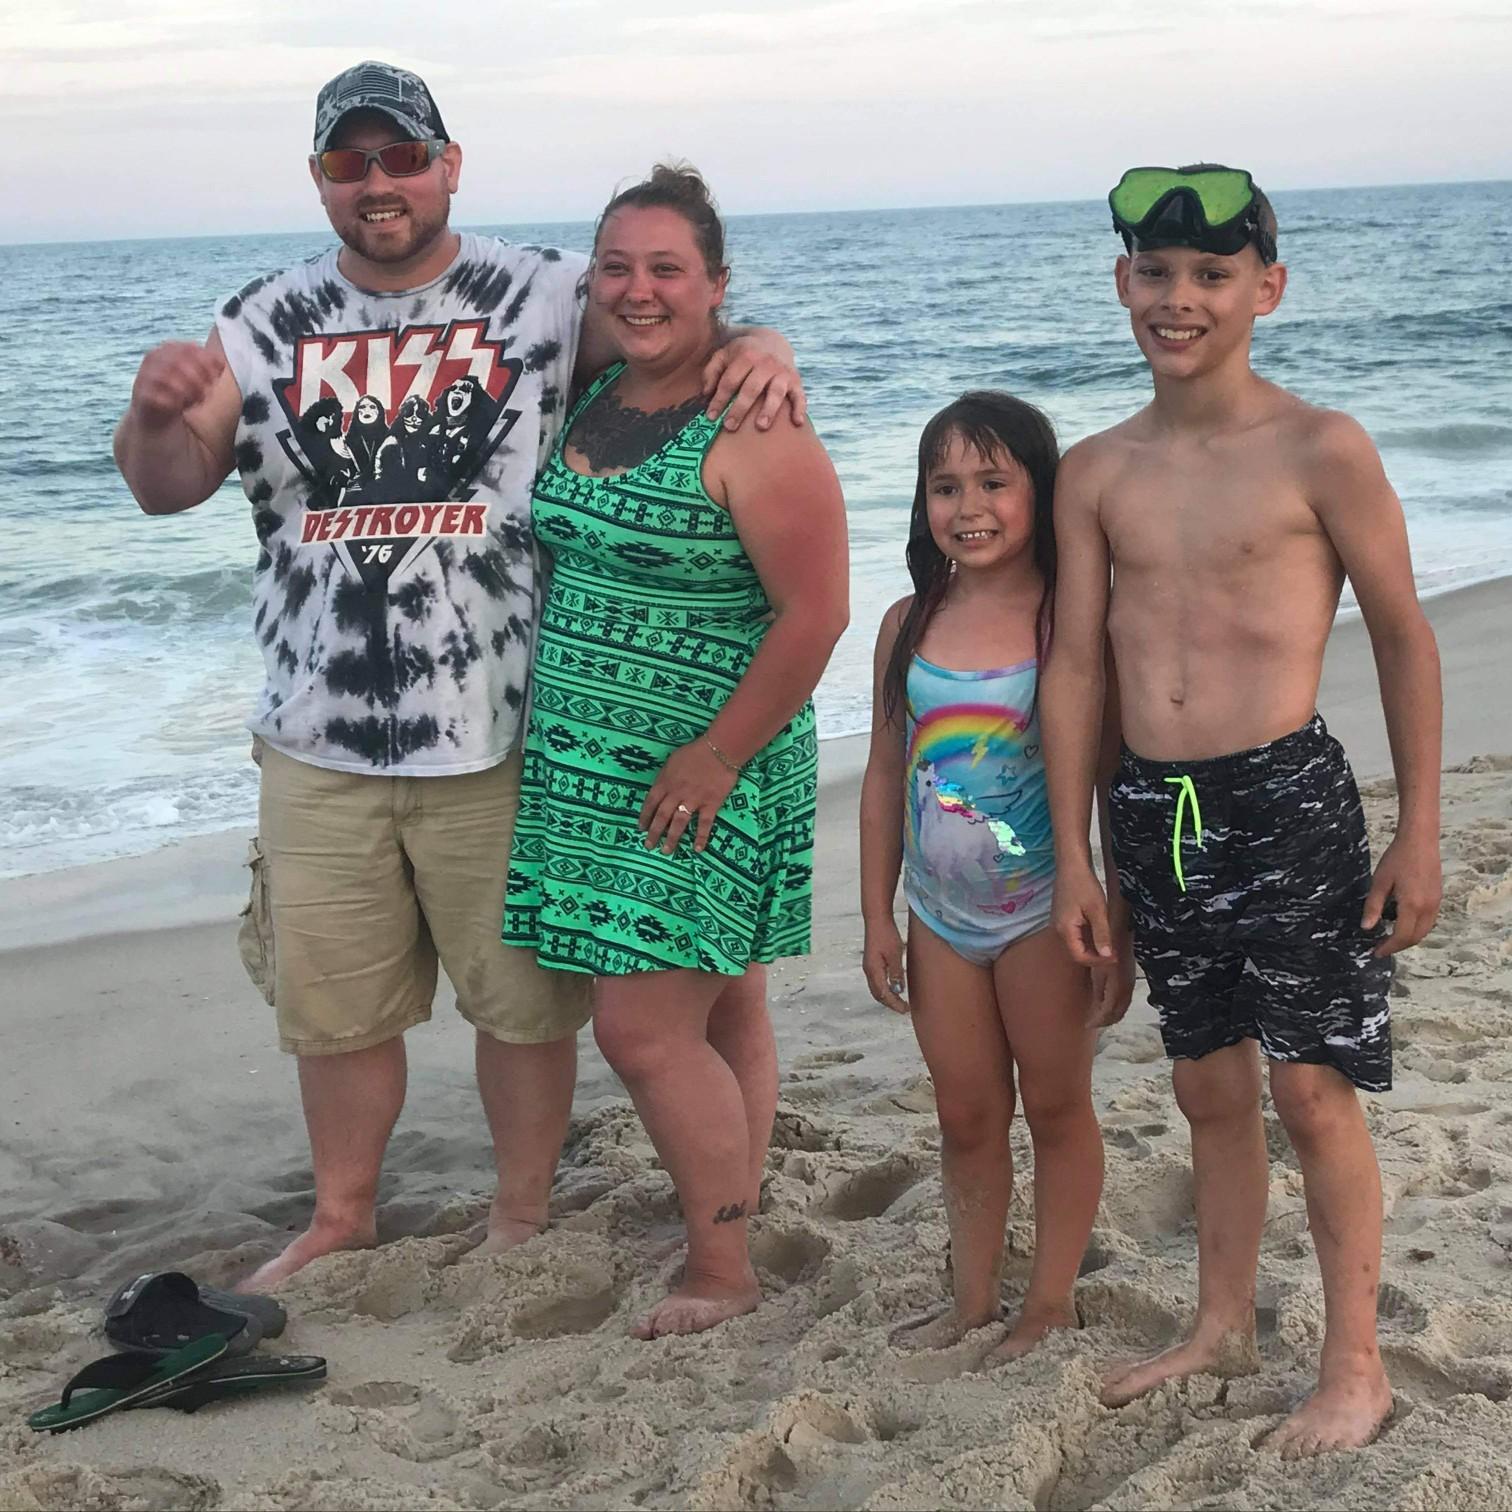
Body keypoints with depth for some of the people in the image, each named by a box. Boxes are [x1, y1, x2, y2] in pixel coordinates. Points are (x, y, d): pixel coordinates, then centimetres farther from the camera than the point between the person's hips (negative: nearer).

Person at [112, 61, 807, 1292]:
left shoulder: (543, 298, -3)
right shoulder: (267, 325, 5)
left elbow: (682, 333, -3)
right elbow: (168, 489, 3)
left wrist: (762, 346, -27)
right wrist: (156, 415, -20)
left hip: (499, 741, -2)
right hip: (318, 746, 3)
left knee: (525, 997, 10)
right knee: (333, 1004, 16)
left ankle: (524, 1214, 32)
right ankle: (341, 1221, 37)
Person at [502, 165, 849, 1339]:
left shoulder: (751, 435, -15)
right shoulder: (587, 403, 9)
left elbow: (813, 614, -18)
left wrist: (716, 757, -18)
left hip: (702, 777, -7)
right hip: (584, 765, 7)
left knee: (646, 1027, -7)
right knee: (721, 1011, 13)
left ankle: (724, 1277, 7)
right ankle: (730, 1241, 21)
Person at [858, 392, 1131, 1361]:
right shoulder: (910, 624, 1)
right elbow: (886, 774, 8)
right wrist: (878, 916, 7)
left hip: (1043, 911, -4)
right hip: (942, 913, 4)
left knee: (1056, 1106, 10)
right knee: (968, 1116, 15)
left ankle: (1052, 1303, 25)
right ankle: (974, 1300, 29)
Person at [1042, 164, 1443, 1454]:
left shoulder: (1321, 451, -7)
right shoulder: (1096, 473, 6)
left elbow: (1404, 638, -1)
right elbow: (1074, 663, 8)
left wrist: (1420, 830, -3)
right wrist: (1070, 854, 7)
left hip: (1286, 801, -4)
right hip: (1152, 812, 5)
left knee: (1313, 1094, 1)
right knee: (1209, 1087, 17)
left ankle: (1357, 1369, 16)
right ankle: (1224, 1326, 33)